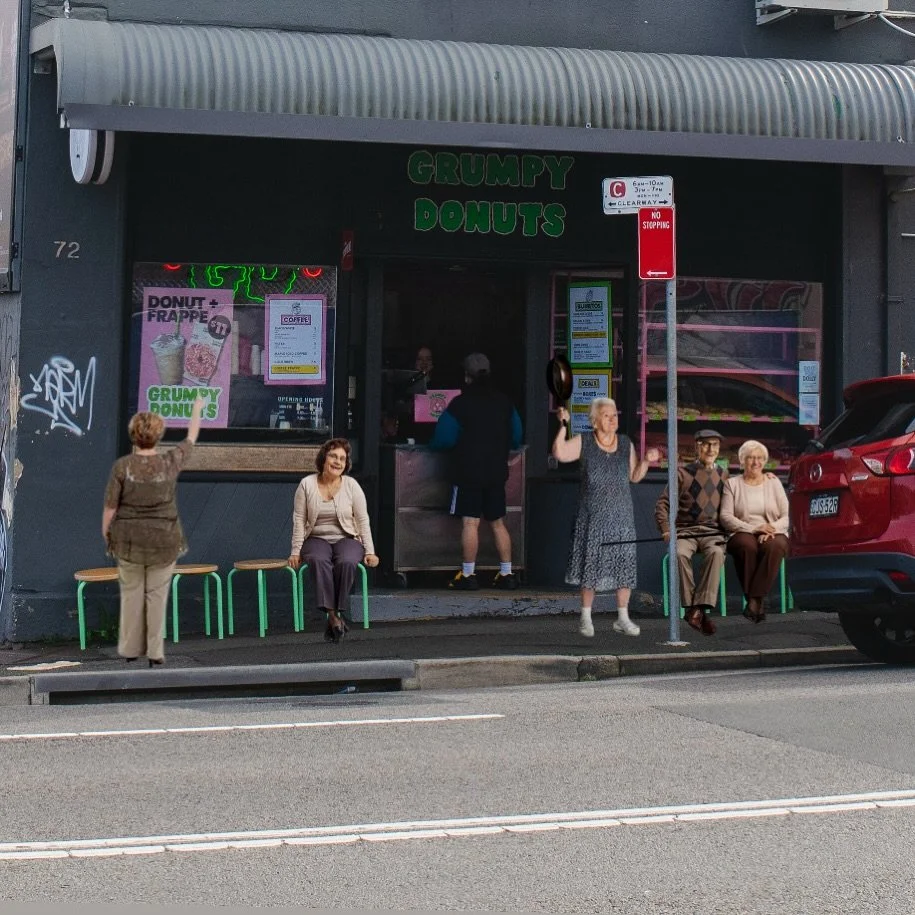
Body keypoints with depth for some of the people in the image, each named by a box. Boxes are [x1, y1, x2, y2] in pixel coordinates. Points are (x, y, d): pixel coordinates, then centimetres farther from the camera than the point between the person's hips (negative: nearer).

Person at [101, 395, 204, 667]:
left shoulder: (122, 466, -12)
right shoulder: (169, 464, -9)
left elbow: (110, 506, -9)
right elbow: (190, 439, 8)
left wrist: (105, 533, 7)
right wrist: (197, 410, 23)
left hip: (129, 540, 0)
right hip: (164, 540, 0)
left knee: (131, 593, 11)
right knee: (157, 595, 7)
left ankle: (130, 650, 18)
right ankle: (155, 653, 8)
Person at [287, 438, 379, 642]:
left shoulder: (351, 486, 1)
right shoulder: (307, 484, 0)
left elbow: (362, 520, 1)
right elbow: (299, 520, 2)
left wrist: (369, 552, -6)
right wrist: (295, 551, -5)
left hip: (346, 539, 0)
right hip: (317, 539, 0)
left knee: (346, 562, -35)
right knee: (319, 561, -36)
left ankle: (335, 614, -26)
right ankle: (333, 616, -40)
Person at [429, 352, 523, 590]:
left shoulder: (460, 403, -8)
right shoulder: (504, 402, 7)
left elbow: (443, 439, -7)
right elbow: (516, 438, 15)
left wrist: (432, 445, 14)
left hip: (468, 471, -5)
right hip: (497, 471, 5)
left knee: (470, 523, -5)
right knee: (498, 523, 11)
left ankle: (468, 575, -7)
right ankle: (506, 574, 11)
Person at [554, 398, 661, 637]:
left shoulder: (626, 444, 9)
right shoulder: (583, 443, 0)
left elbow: (634, 476, 14)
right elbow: (559, 453, -16)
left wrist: (646, 461, -2)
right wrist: (564, 425, -21)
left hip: (621, 514, 3)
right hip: (592, 516, -3)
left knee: (623, 564, 2)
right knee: (591, 563, -1)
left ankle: (623, 618, 11)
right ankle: (586, 617, 9)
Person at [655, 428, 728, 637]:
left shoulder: (723, 475, 18)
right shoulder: (683, 473, 8)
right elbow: (663, 504, 5)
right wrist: (666, 530, -10)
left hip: (713, 532, 1)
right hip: (685, 531, -1)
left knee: (716, 553, -35)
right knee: (680, 554, -36)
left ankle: (700, 608, -40)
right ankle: (692, 606, -31)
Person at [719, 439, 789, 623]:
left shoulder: (773, 482, 15)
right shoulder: (732, 484, 11)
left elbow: (786, 516, 8)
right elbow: (725, 517, -2)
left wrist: (772, 529, -14)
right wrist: (753, 528, -15)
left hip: (773, 534, 1)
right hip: (742, 534, -1)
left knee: (775, 546, -36)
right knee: (747, 545, -38)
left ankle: (754, 600, -34)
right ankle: (757, 602, -32)